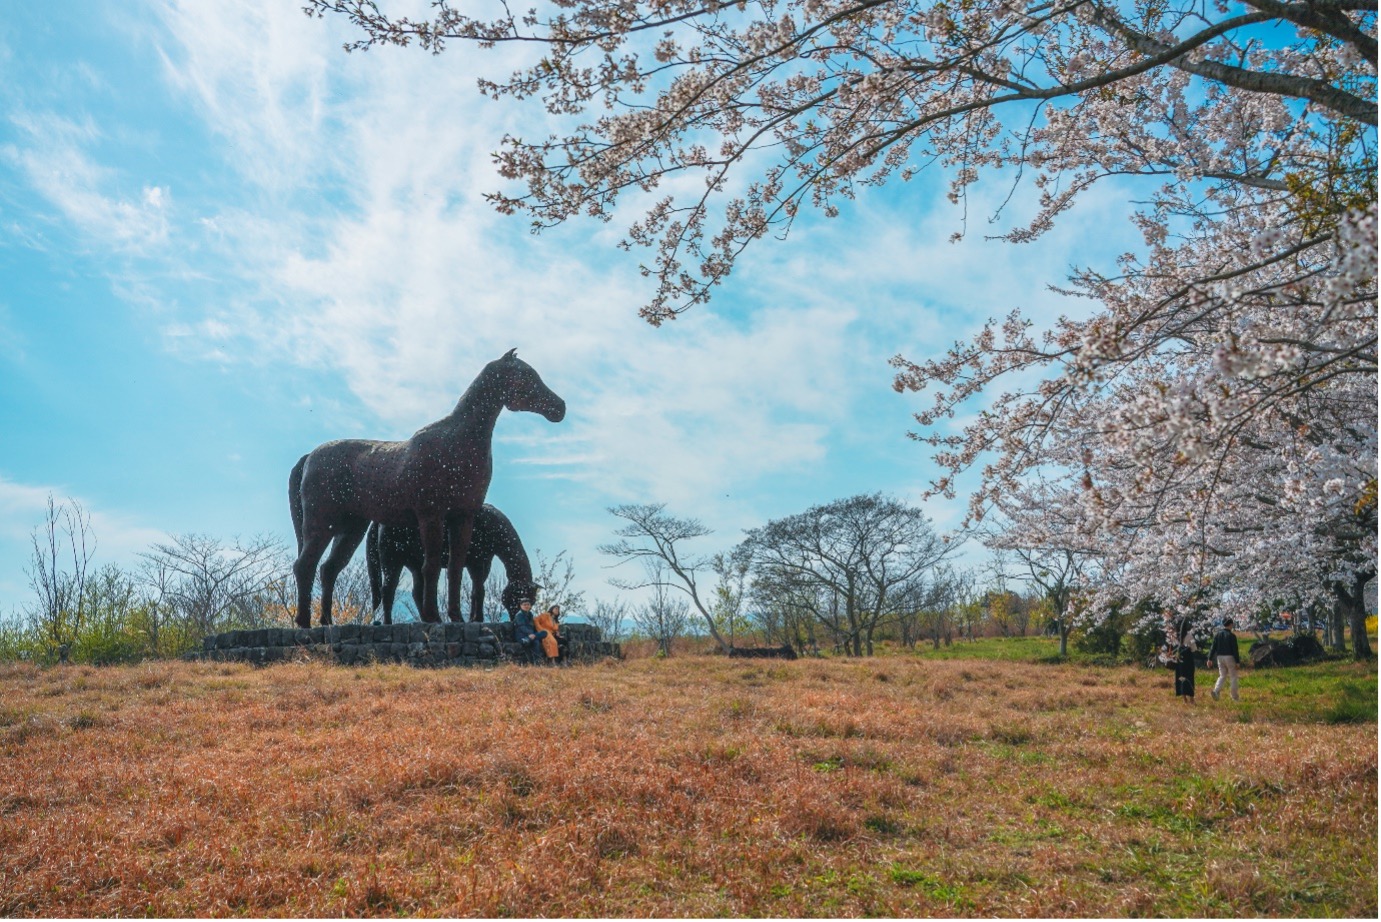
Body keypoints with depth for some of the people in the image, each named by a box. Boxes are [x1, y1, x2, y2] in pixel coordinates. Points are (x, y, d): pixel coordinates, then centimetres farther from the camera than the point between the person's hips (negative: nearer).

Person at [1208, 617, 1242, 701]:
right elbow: (1235, 650, -11)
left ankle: (1216, 691, -12)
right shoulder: (1232, 636, -11)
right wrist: (1237, 662, -7)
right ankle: (1235, 697, 12)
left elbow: (1213, 647, 3)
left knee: (1222, 676, 10)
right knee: (1233, 677, 8)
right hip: (1229, 657, -5)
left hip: (1220, 657, 5)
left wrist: (1210, 659, 5)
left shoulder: (1217, 634, 4)